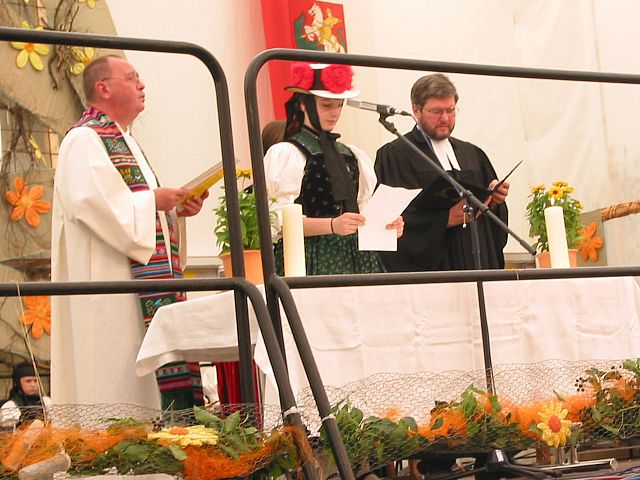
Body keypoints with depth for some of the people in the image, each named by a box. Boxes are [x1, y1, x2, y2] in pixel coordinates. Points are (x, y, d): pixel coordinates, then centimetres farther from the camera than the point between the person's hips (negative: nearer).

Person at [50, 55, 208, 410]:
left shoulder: (123, 141, 25)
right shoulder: (84, 139, -7)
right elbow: (90, 201, -21)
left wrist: (177, 209, 9)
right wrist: (154, 200, -14)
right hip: (108, 281, -10)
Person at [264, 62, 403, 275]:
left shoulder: (353, 156, 20)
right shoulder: (285, 154, 0)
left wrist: (385, 224, -1)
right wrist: (332, 225, -23)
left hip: (356, 256, 5)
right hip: (312, 261, -5)